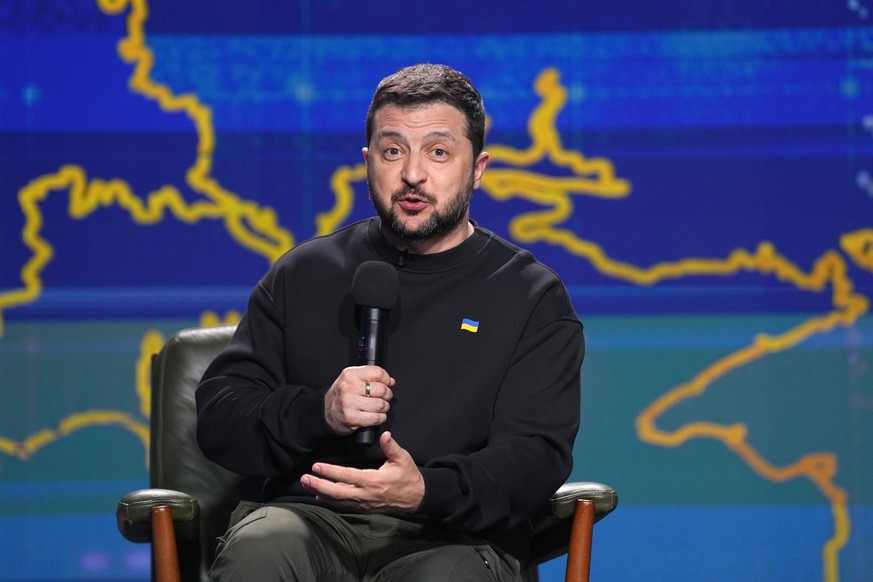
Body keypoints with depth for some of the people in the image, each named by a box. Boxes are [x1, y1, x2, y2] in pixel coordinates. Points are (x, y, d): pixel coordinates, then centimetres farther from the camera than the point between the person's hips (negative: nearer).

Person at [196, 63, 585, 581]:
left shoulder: (533, 299, 12)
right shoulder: (305, 275, 19)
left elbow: (537, 454, -1)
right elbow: (218, 417, 13)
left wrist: (426, 491, -22)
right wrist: (318, 413, -9)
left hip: (452, 536, -1)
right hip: (310, 518, 2)